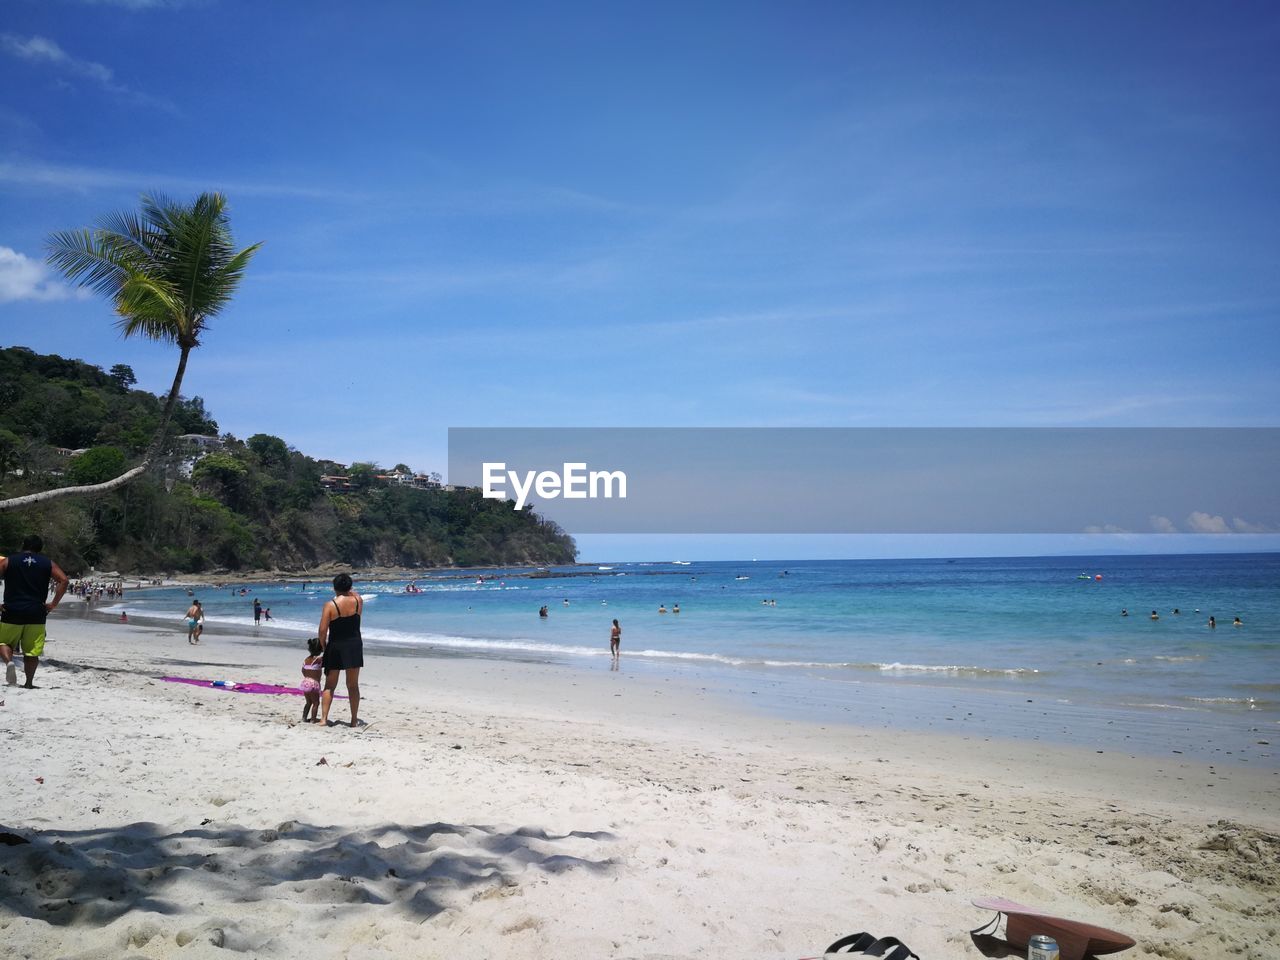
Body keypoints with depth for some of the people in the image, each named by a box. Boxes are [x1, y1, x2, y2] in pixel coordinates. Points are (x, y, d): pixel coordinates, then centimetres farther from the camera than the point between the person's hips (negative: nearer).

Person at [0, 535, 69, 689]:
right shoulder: (48, 563, 7)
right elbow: (64, 581, -4)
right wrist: (53, 604, 0)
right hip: (36, 613, 1)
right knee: (32, 651, 9)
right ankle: (29, 683, 8)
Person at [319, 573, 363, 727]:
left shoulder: (330, 605, -10)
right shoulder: (357, 600, -4)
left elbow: (323, 630, -11)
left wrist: (323, 646, 3)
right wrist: (350, 591, 31)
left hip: (335, 647, -2)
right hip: (354, 646, 2)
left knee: (329, 685, 10)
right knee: (353, 685, 10)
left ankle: (324, 718, 5)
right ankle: (354, 720, 13)